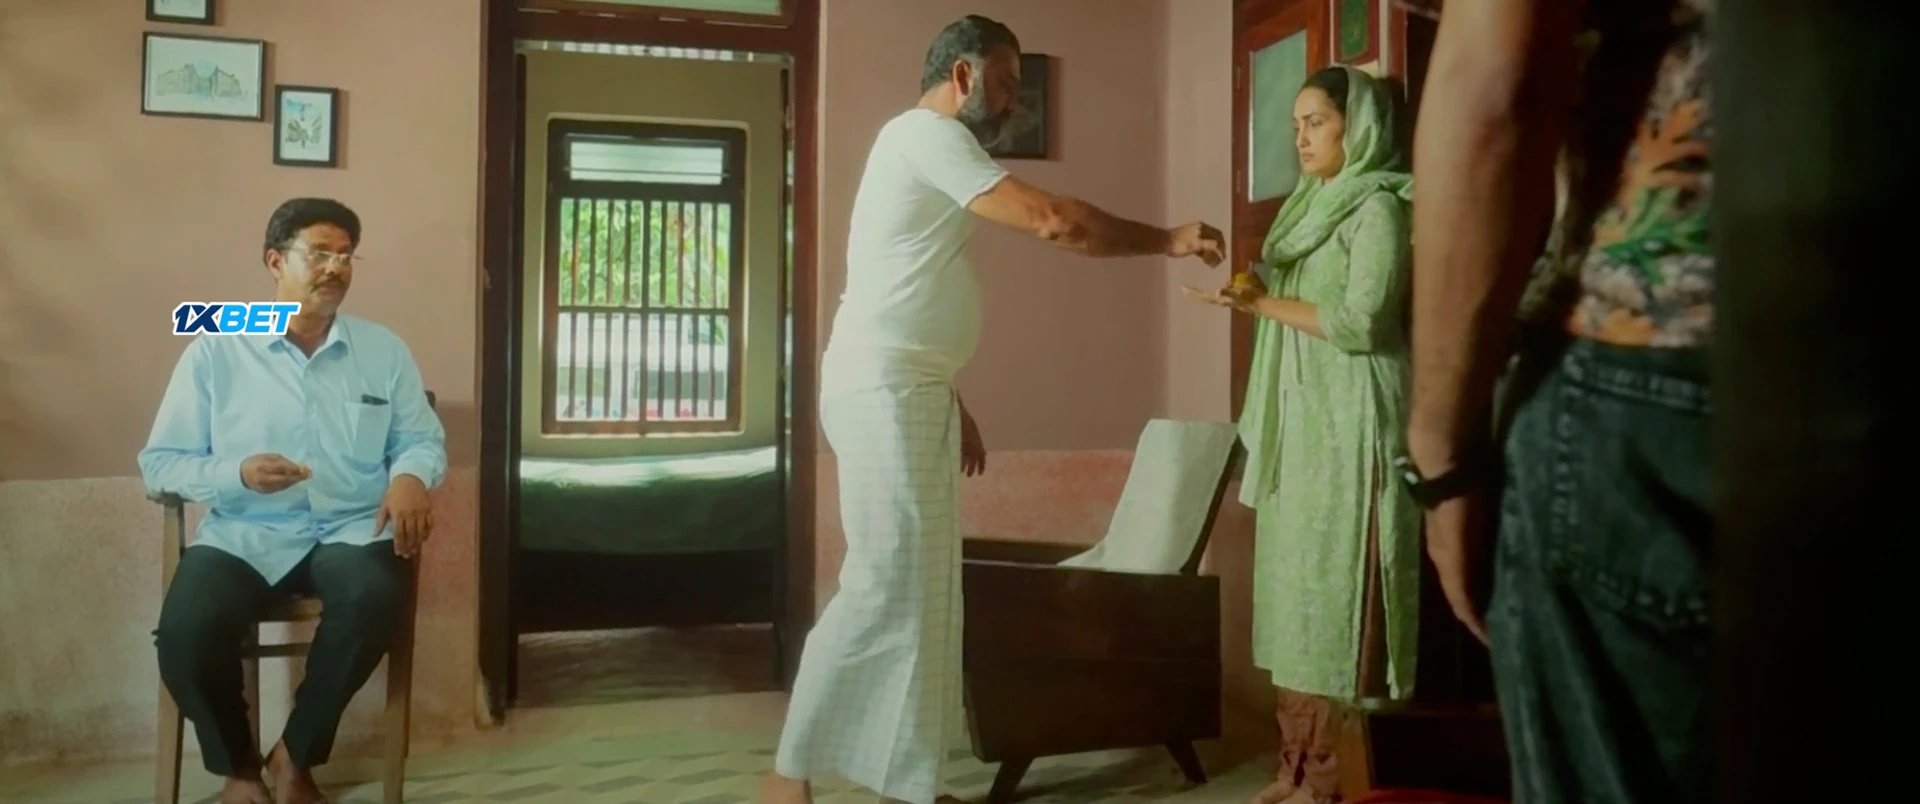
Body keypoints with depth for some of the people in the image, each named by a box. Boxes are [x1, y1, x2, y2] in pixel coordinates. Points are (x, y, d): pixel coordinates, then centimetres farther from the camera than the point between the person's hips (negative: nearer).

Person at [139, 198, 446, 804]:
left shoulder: (384, 350, 11)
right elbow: (160, 461, 5)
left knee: (373, 597, -34)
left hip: (350, 529, 1)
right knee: (185, 631, -30)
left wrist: (410, 477, -13)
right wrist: (237, 474, -15)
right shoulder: (215, 351, 5)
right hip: (244, 534, 0)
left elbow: (422, 439, 12)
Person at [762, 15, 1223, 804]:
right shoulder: (923, 133, -8)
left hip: (910, 393, 10)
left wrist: (952, 405, 20)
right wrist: (1168, 240, -6)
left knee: (927, 589, 8)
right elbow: (1053, 218, -16)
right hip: (882, 391, -10)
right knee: (885, 583, -10)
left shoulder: (933, 151, 23)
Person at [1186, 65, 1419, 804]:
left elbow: (1361, 323, -16)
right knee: (1299, 592, 7)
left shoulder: (1379, 205, -7)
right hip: (1301, 426, 8)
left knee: (1337, 593, -7)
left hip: (1351, 429, -8)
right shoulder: (1311, 204, 19)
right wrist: (1251, 297, 3)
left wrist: (1263, 303, -12)